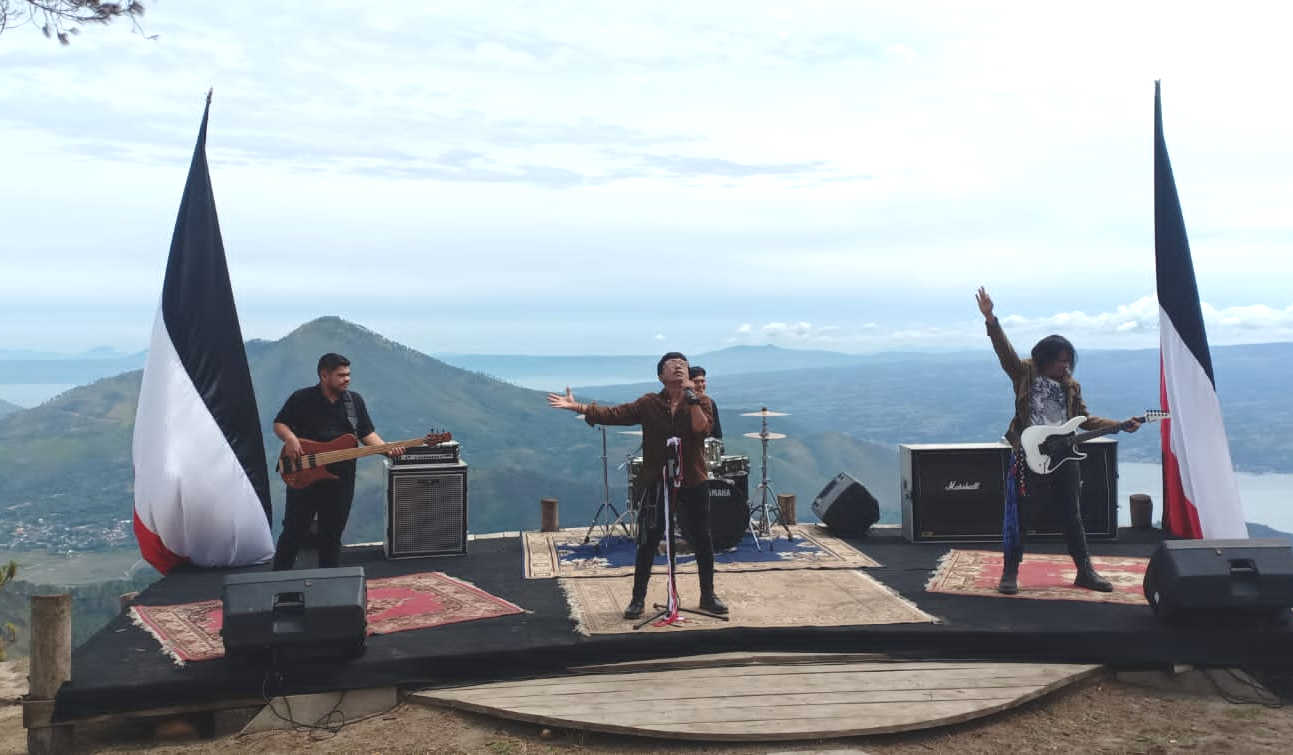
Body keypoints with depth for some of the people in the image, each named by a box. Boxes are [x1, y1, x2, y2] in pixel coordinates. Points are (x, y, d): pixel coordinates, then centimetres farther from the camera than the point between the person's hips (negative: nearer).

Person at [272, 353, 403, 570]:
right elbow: (279, 423, 2)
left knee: (332, 534, 11)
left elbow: (367, 433, 8)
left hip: (341, 479, 3)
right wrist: (290, 438, -19)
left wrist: (387, 449, -9)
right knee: (294, 530, 4)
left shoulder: (355, 400, 7)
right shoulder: (302, 398, -3)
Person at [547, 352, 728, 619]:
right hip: (657, 485, -1)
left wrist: (691, 397, -20)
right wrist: (578, 407, -20)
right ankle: (638, 599, 18)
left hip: (693, 484, 1)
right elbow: (615, 414, -11)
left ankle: (708, 596, 27)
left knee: (703, 541, 10)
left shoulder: (702, 403, -1)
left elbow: (701, 428, -20)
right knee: (647, 544, 4)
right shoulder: (649, 404, -2)